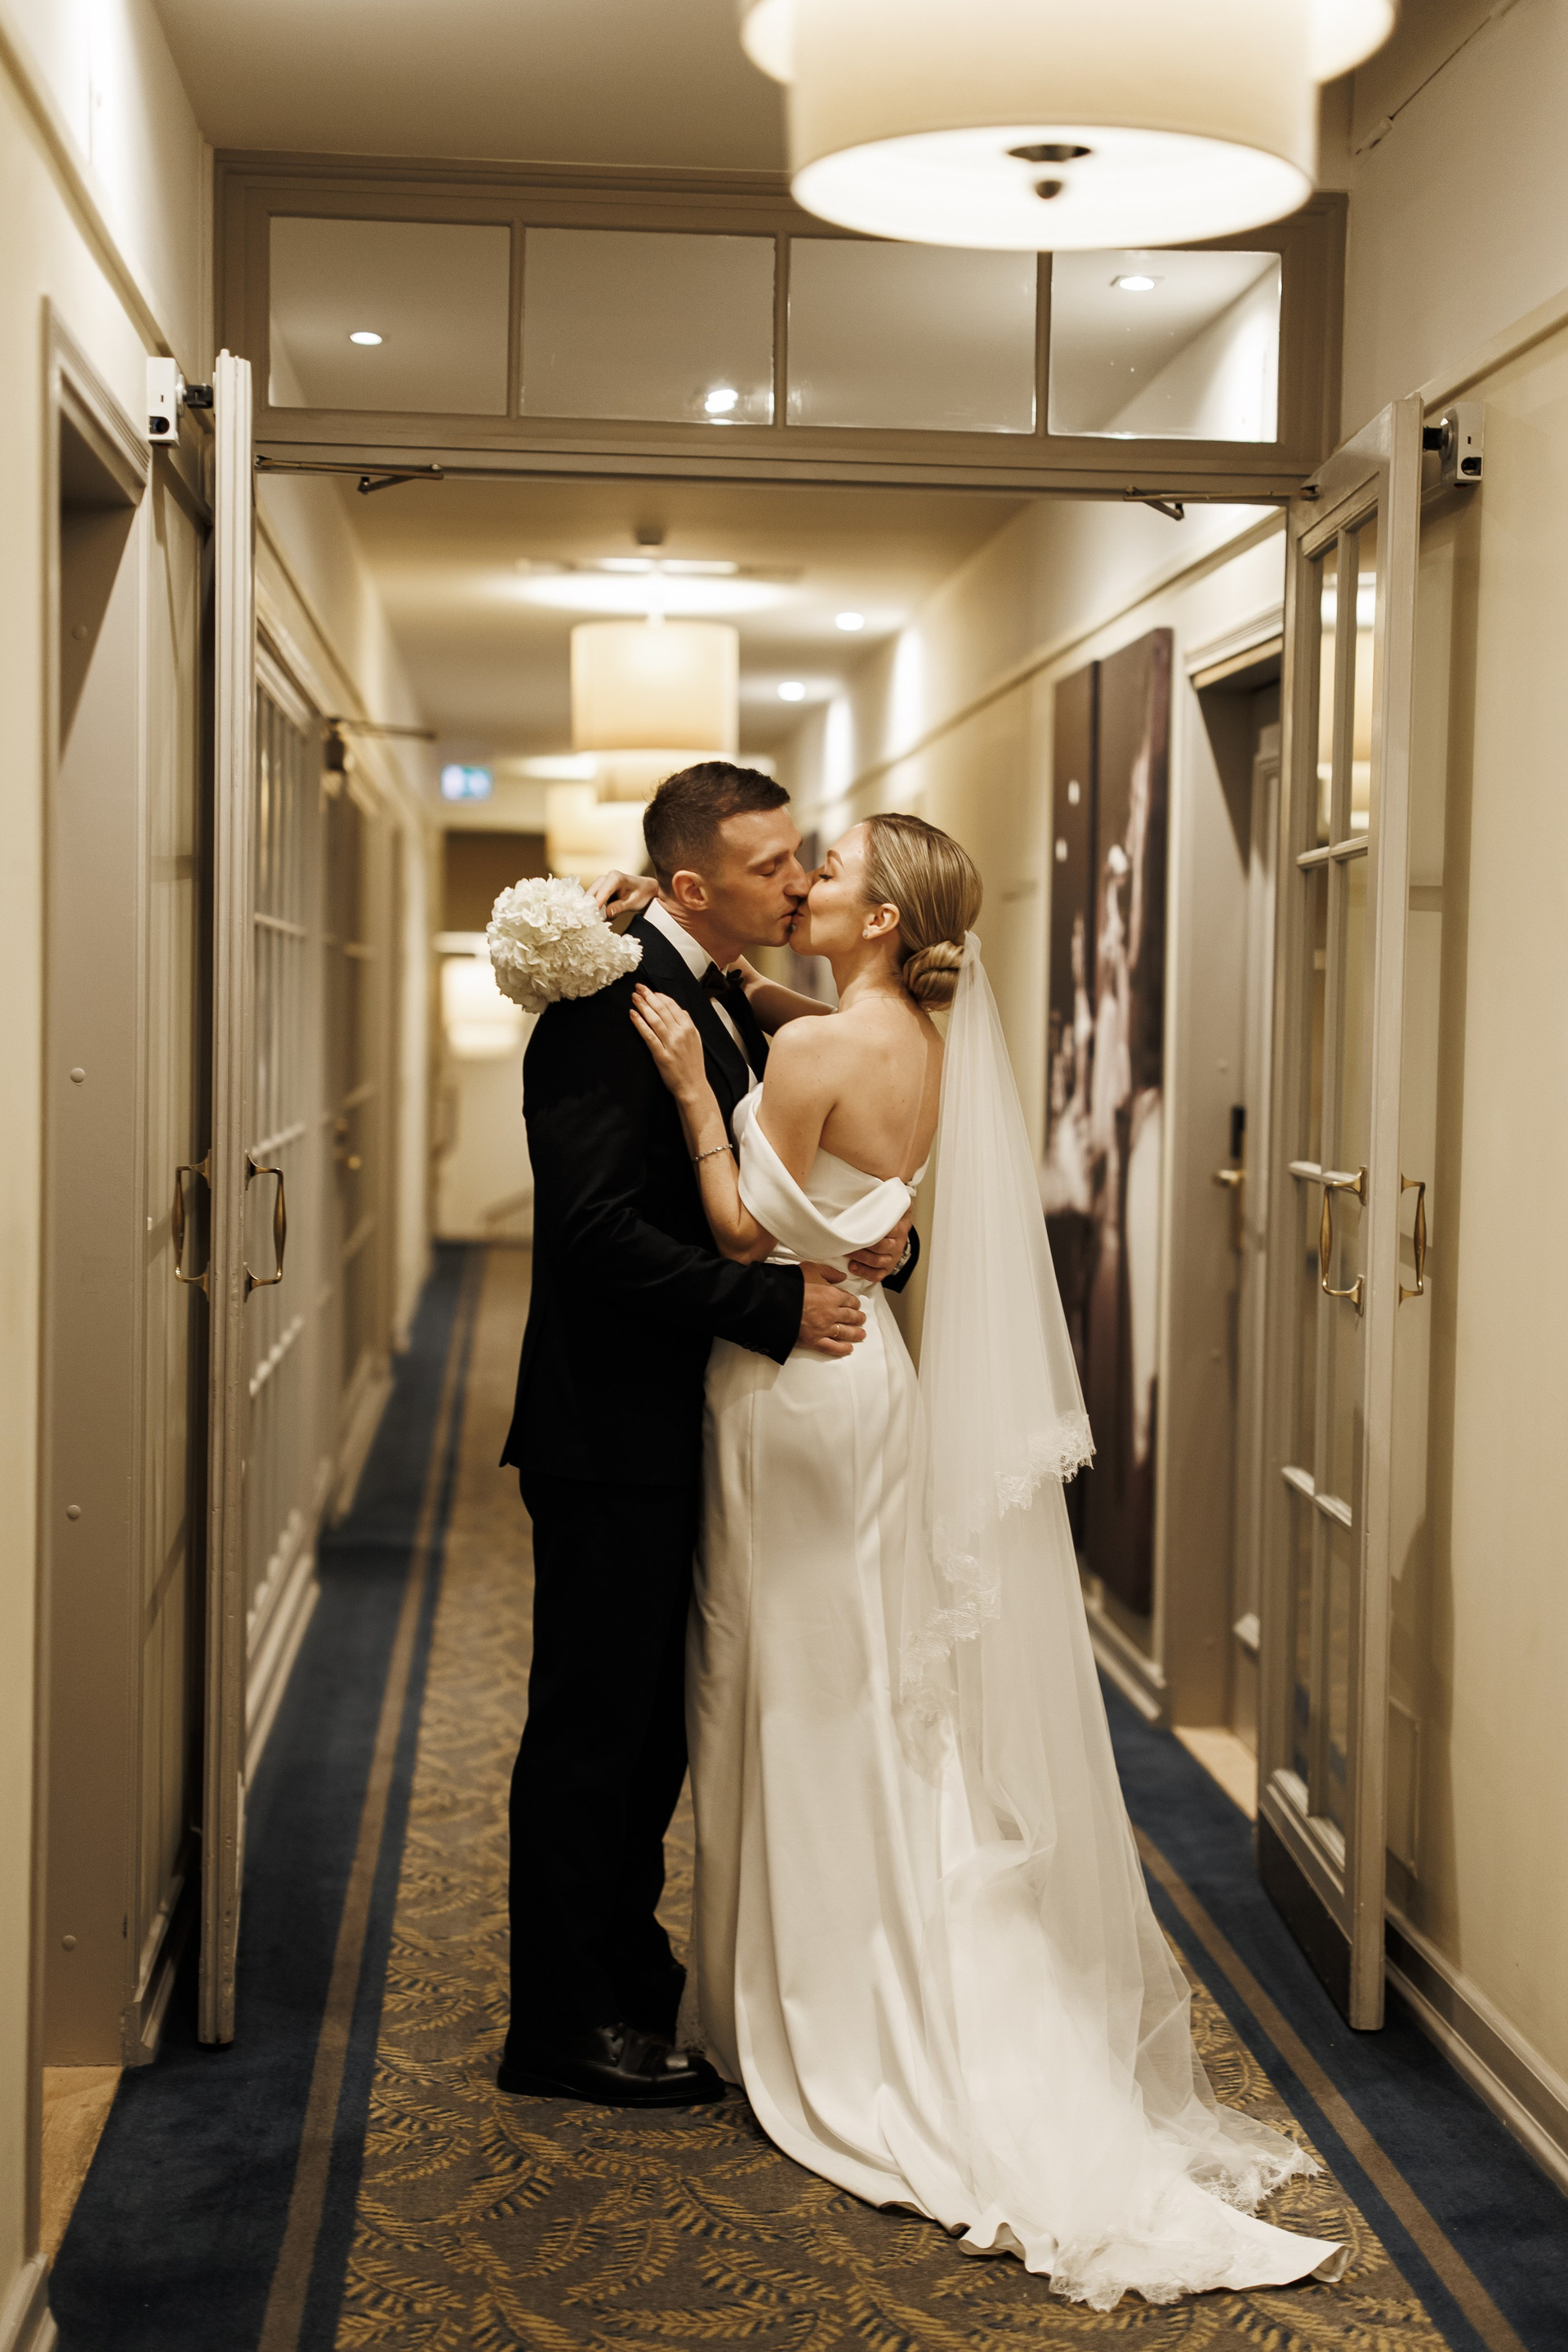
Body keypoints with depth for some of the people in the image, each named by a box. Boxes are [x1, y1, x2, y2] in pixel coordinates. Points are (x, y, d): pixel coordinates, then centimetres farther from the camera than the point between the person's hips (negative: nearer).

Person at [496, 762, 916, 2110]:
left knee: (657, 1722, 18)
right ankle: (562, 2024, 14)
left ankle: (624, 1967, 33)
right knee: (592, 1727, 2)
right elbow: (601, 1231, -25)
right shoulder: (611, 1004, -17)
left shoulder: (737, 1009, 11)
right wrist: (776, 1304, -23)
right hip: (612, 1433, -9)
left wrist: (881, 1241, -6)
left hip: (685, 1432, 9)